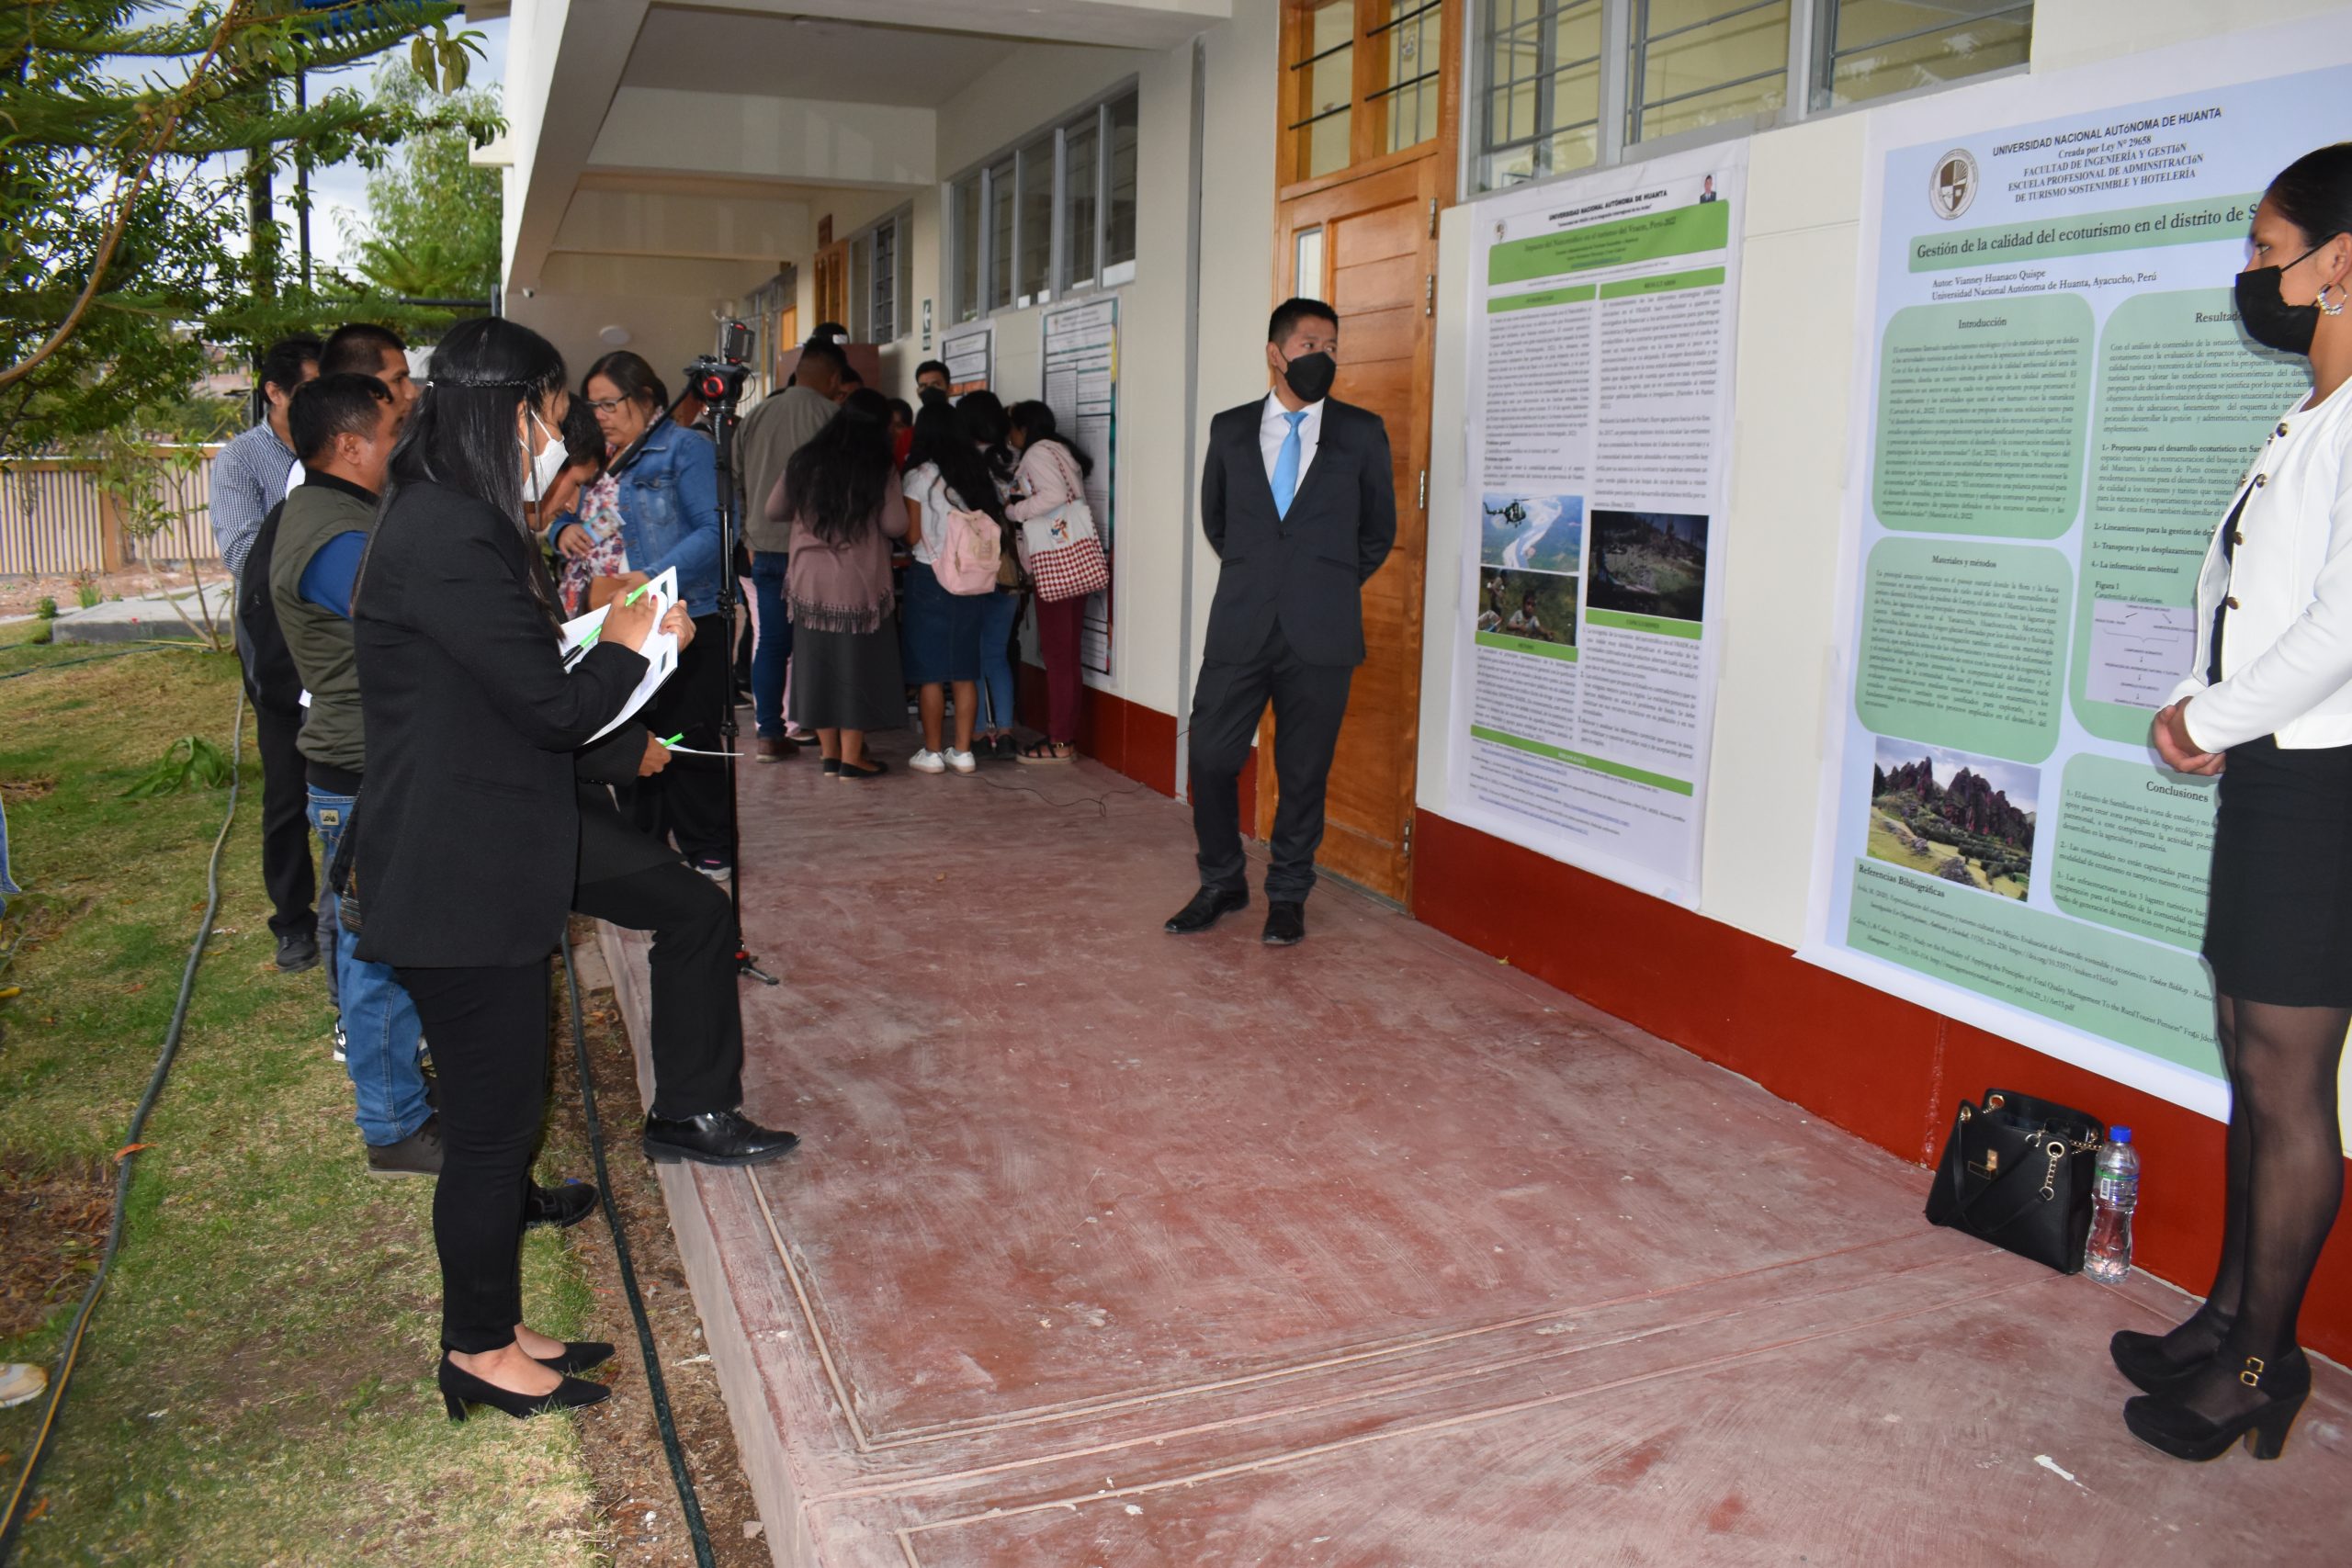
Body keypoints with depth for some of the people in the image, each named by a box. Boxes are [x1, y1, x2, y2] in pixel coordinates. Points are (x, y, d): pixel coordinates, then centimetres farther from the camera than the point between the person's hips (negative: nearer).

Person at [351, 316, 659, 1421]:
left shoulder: (444, 523, 13)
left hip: (477, 881, 10)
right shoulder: (450, 538, -21)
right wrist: (624, 646, -2)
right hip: (464, 893, -10)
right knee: (490, 1124, 3)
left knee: (499, 1113, 18)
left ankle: (490, 1330, 31)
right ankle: (479, 1352, 20)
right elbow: (553, 708, -19)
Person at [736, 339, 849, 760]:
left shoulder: (755, 416, 7)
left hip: (766, 547, 4)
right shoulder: (833, 417, -9)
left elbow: (735, 479, 13)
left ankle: (768, 733, 10)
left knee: (771, 641, 9)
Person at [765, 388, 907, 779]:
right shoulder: (880, 471, -9)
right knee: (857, 665, 4)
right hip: (859, 585, -4)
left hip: (809, 582, 4)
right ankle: (851, 757, 6)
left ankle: (829, 753, 17)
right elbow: (896, 526, -11)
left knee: (817, 662, 12)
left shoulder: (803, 463, 2)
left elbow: (774, 511, 10)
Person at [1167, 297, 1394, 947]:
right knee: (1211, 758, 2)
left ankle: (1287, 895, 23)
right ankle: (1221, 883, 22)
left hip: (1320, 634, -1)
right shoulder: (1230, 430, 8)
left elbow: (1378, 529, 13)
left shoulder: (1362, 432, 4)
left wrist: (1330, 588, 13)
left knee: (1303, 773, 6)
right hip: (1239, 627, 1)